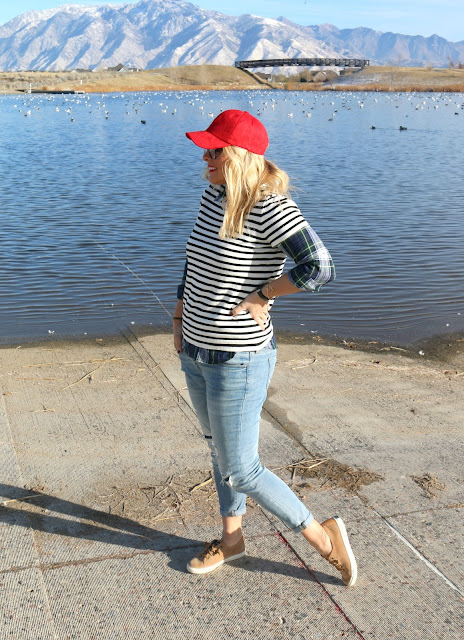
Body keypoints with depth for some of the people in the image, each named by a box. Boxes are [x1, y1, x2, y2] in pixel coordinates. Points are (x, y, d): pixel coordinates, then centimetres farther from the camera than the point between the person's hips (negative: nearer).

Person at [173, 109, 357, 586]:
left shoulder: (270, 206, -23)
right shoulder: (213, 196, 2)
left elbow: (320, 268, -33)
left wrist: (261, 295, -21)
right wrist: (180, 319, 17)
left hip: (239, 360, -8)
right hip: (198, 351, 8)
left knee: (239, 471, 2)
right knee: (220, 451, 23)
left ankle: (323, 536, 21)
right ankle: (231, 539, 44)